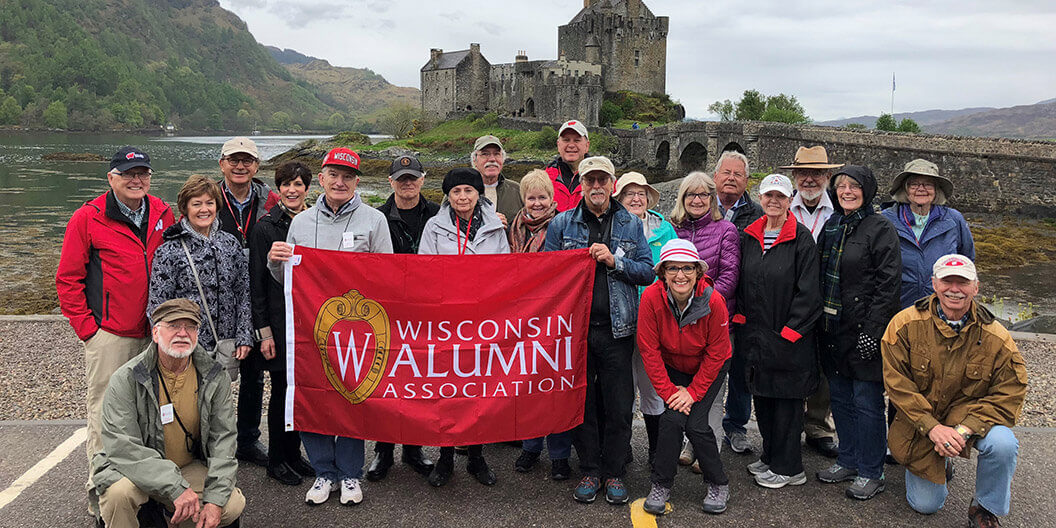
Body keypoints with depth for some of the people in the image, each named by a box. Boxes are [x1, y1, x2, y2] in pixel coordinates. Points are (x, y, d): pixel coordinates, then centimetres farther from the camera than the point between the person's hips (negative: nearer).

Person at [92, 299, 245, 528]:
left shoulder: (214, 378, -6)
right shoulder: (126, 379, -16)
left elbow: (223, 439, -7)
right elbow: (122, 447, -24)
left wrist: (215, 499, -20)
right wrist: (176, 487, -34)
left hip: (189, 467, 4)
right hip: (134, 468, -3)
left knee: (233, 506, -17)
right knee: (120, 492, -36)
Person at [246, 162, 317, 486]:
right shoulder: (265, 227, -6)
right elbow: (257, 282, -7)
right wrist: (264, 331, -10)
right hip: (279, 320, -4)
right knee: (282, 389, 3)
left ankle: (294, 453, 26)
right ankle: (276, 460, 18)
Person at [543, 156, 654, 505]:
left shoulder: (631, 225, 7)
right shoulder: (562, 224, 6)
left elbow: (648, 272, 2)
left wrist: (614, 261, -11)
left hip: (616, 328, 0)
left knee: (618, 405, 4)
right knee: (581, 401, 8)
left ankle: (613, 472, 20)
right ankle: (589, 470, 22)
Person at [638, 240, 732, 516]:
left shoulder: (713, 301, -27)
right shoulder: (651, 297, -25)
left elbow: (716, 353, -16)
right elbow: (649, 350, -16)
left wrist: (693, 391, -16)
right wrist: (668, 390, -17)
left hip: (708, 369, -1)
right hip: (672, 368, 1)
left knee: (695, 423, -14)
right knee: (672, 418, -16)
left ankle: (718, 484, 9)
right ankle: (661, 485, 4)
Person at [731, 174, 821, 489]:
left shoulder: (801, 239, -8)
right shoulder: (749, 237, 9)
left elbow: (807, 292, -11)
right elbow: (741, 283, 14)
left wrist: (789, 331, -14)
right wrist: (741, 319, 4)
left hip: (788, 336, -6)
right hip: (755, 334, 6)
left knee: (787, 399, 2)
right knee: (762, 396, 14)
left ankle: (788, 468, 14)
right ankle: (770, 457, 30)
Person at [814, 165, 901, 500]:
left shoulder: (881, 229, -8)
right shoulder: (831, 226, 12)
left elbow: (888, 284, -13)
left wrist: (872, 330, -18)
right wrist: (818, 320, 10)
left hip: (865, 331, -7)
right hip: (833, 328, 7)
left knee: (867, 401, 0)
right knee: (840, 397, 14)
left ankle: (871, 472, 13)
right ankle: (848, 460, 29)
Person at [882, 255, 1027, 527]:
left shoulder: (996, 337, -13)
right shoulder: (905, 324, -15)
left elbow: (1009, 394, -12)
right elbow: (897, 383, -14)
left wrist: (964, 429, -26)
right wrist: (933, 427, -24)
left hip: (971, 417, 0)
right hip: (920, 424, 0)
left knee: (1003, 443, -33)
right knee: (925, 505, 3)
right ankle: (938, 468, 40)